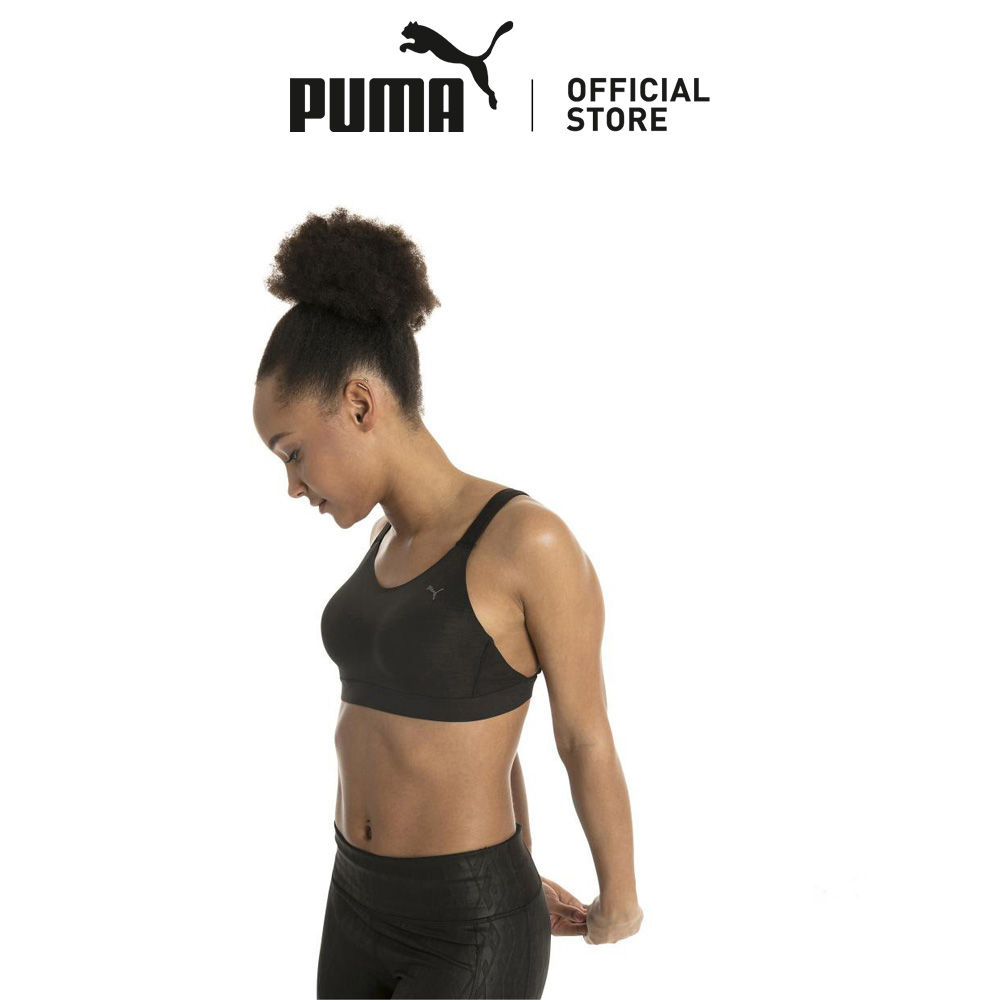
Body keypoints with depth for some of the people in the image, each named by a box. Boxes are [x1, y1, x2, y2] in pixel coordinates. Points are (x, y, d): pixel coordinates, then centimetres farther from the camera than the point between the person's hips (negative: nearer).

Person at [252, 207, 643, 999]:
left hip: (468, 935, -8)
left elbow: (589, 739, -10)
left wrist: (620, 901, 4)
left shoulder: (536, 540, -22)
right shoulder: (398, 543, 5)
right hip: (366, 907, 8)